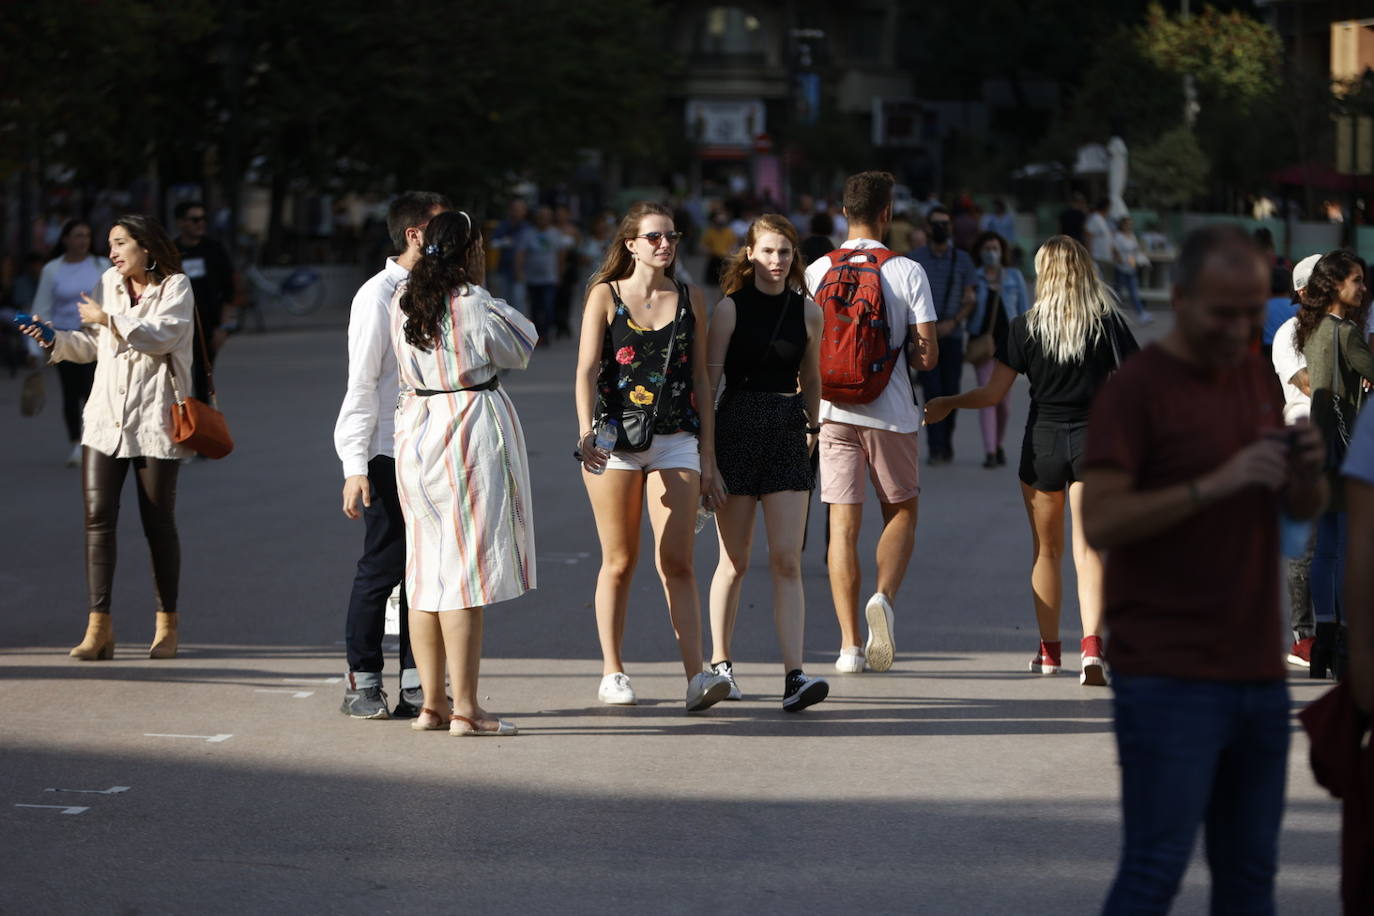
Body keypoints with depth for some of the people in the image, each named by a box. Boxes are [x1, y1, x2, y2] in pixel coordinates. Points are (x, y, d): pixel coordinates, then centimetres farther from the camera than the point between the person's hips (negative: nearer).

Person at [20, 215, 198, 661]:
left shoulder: (175, 288, -2)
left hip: (153, 422, -4)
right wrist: (55, 339, 3)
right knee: (98, 518, -8)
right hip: (106, 419, 4)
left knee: (158, 523, 4)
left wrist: (108, 319, -12)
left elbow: (160, 335, -18)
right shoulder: (108, 284, 12)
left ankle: (166, 624, 16)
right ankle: (99, 625, -8)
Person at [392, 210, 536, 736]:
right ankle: (465, 709, -7)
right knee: (467, 570, -6)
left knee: (427, 568, 12)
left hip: (415, 433, 7)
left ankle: (432, 703, 17)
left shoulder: (404, 302, 7)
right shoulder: (475, 307, -13)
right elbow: (520, 349, 2)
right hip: (472, 433, -7)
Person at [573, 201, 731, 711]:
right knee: (620, 562, 3)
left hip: (676, 442, 1)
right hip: (615, 441, -1)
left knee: (677, 563, -7)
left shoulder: (690, 301, 11)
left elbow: (700, 380, 12)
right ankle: (613, 674, 11)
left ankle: (696, 676, -13)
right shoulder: (606, 296, 4)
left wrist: (708, 458, 9)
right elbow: (586, 370, -4)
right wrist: (586, 434, -20)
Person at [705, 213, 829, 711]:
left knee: (787, 561, -6)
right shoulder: (730, 308, -2)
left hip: (788, 432, 2)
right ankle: (720, 664, 22)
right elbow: (710, 376, -3)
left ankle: (794, 677, -13)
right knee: (734, 560, 5)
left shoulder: (808, 312, 7)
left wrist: (811, 428, 22)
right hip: (737, 429, -2)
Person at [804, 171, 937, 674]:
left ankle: (850, 644, -1)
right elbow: (927, 355, -8)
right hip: (892, 410, -1)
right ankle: (884, 598, -9)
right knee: (901, 511, 17)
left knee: (844, 525, 3)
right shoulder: (908, 272, -5)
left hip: (834, 410, 1)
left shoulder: (817, 271, 1)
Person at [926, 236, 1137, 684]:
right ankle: (1091, 643, -24)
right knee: (1086, 549, -4)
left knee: (1046, 548, 16)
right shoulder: (1109, 324, -4)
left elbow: (993, 393, -3)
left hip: (1042, 444, 0)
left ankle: (1049, 648, 26)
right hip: (1093, 440, 0)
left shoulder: (1025, 327, -5)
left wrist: (946, 404, 13)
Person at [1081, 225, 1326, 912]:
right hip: (1168, 677, -7)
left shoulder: (1256, 375, 13)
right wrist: (1217, 483, -26)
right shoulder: (1136, 388, -8)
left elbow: (1303, 509, 18)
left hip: (1257, 670, 7)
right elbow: (1100, 522, -18)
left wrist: (1307, 472, -6)